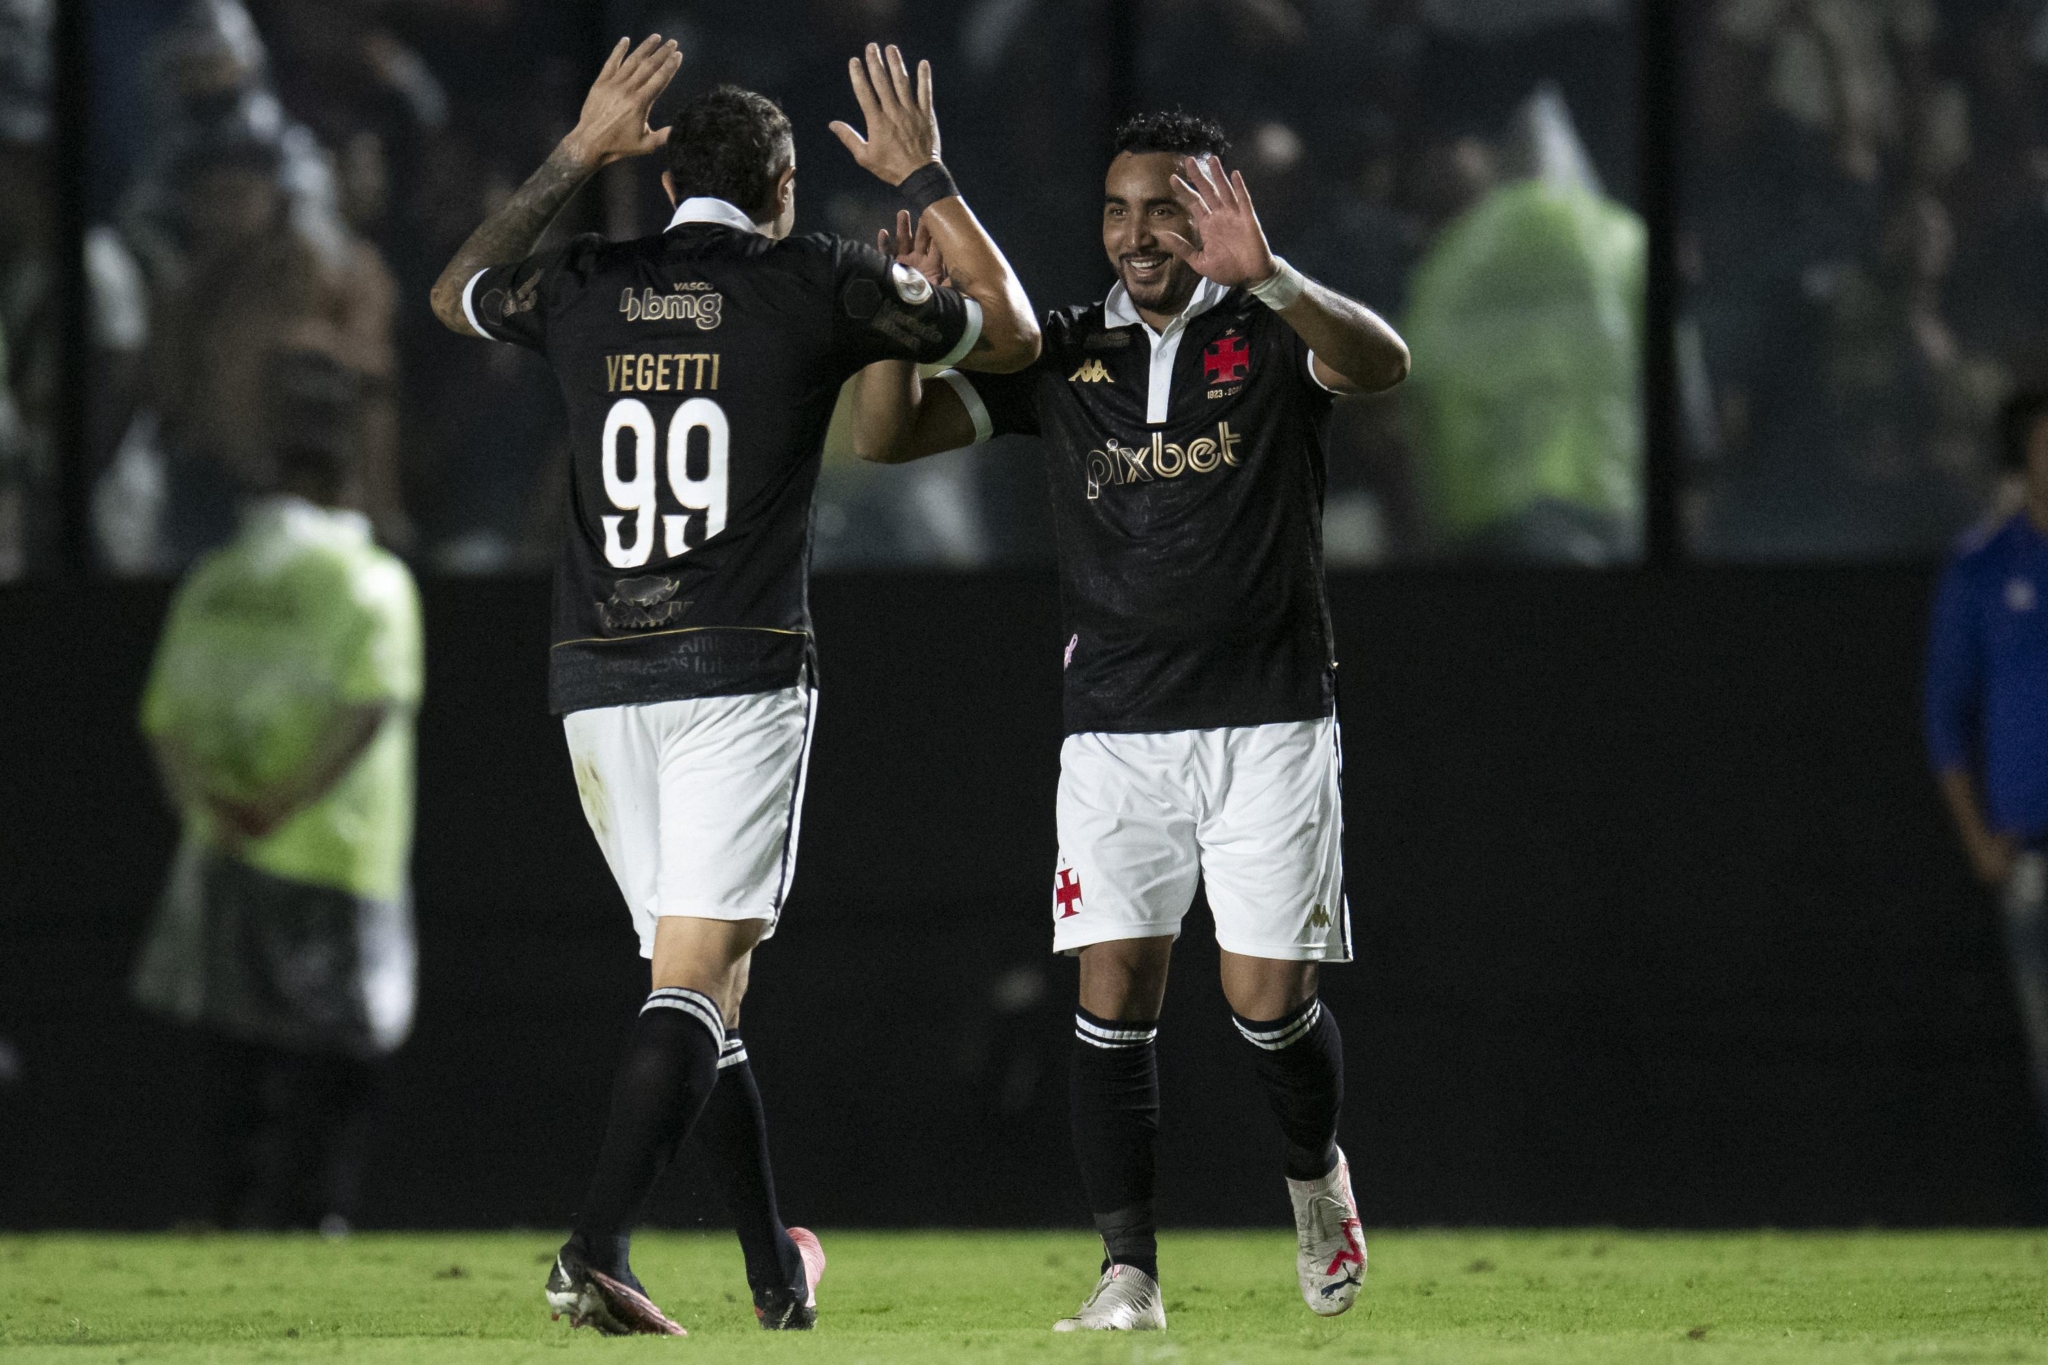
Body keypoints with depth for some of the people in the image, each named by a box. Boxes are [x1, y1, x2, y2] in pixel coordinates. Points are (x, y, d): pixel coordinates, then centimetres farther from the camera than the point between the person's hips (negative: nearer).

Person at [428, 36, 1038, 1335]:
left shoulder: (583, 289, 9)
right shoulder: (818, 286, 0)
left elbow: (455, 292, 32)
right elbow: (1011, 332, 14)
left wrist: (577, 156, 31)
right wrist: (924, 178, 22)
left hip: (596, 680, 4)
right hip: (740, 672, -4)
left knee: (704, 978, 15)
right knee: (698, 975, -10)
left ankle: (777, 1276, 22)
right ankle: (598, 1251, -27)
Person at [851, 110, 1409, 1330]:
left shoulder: (1272, 336, -1)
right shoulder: (1066, 354, 7)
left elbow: (1384, 363, -24)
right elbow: (888, 433, 3)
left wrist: (1265, 276, -41)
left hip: (1269, 724, -2)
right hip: (1117, 728, 2)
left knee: (1270, 1002, -3)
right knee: (1115, 1001, -7)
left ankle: (1316, 1171, 28)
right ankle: (1131, 1276, -6)